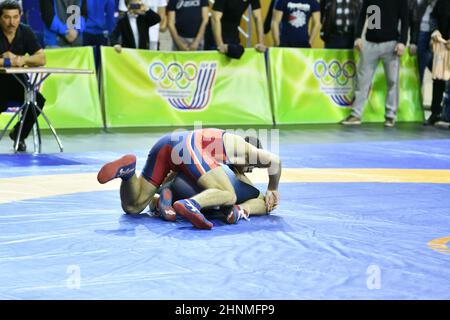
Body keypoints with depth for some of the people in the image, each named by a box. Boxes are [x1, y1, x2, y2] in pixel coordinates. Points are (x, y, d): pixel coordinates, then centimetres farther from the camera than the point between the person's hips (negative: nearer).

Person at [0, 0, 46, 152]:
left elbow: (41, 59, -5)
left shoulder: (25, 32, -1)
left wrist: (23, 60, -23)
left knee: (38, 100, -20)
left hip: (17, 81, 4)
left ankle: (19, 134, 7)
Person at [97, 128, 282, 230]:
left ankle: (127, 169, -16)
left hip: (163, 144, 7)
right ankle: (190, 205, -39)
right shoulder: (244, 148, 25)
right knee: (228, 196, -10)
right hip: (186, 146, -7)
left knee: (131, 207, 12)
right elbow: (274, 160, 13)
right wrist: (273, 189, 27)